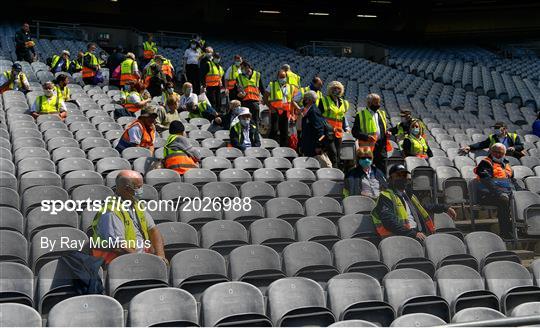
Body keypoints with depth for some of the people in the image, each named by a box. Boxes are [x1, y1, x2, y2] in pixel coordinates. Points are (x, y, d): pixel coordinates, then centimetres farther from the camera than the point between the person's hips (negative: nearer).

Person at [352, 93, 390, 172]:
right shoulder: (361, 115, 0)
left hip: (381, 147, 5)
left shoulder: (382, 114, 19)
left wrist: (388, 133, 4)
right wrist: (366, 136, -21)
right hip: (368, 147, -5)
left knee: (382, 171, 3)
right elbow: (355, 132, -5)